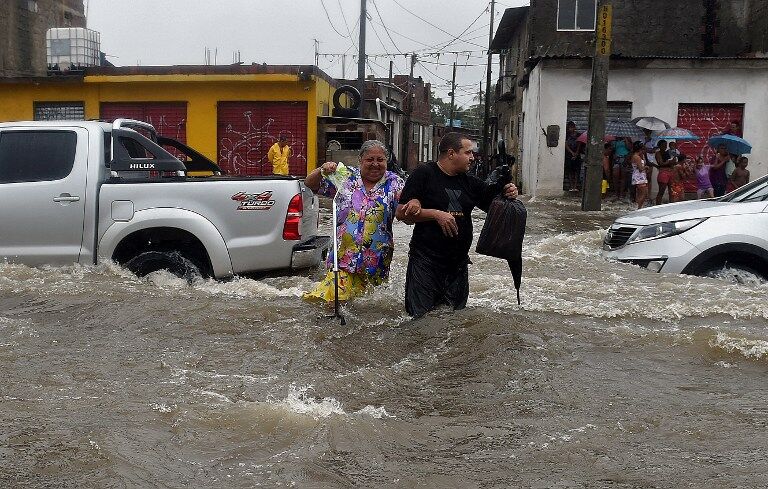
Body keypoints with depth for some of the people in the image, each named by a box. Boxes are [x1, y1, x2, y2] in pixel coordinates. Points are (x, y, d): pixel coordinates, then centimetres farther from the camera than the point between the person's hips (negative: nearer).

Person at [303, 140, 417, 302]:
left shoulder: (394, 183, 4)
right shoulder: (346, 176, 5)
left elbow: (406, 214, -4)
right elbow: (310, 184, 9)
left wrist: (415, 203, -27)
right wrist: (321, 171, -11)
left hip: (376, 259, 1)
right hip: (344, 256, -1)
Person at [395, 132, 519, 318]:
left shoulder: (469, 182, 10)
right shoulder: (424, 174, -6)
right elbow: (402, 213, -11)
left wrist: (508, 194, -6)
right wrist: (436, 214, -20)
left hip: (459, 263, 6)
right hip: (426, 261, -6)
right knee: (422, 318, -2)